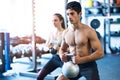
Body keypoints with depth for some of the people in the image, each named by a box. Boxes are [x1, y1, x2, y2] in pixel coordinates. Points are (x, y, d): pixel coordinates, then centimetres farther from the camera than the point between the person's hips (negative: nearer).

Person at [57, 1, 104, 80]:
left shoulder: (89, 31, -16)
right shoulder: (65, 32, 0)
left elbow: (100, 53, -18)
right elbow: (62, 49, 17)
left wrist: (81, 59, -28)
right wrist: (62, 56, -8)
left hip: (88, 66, -4)